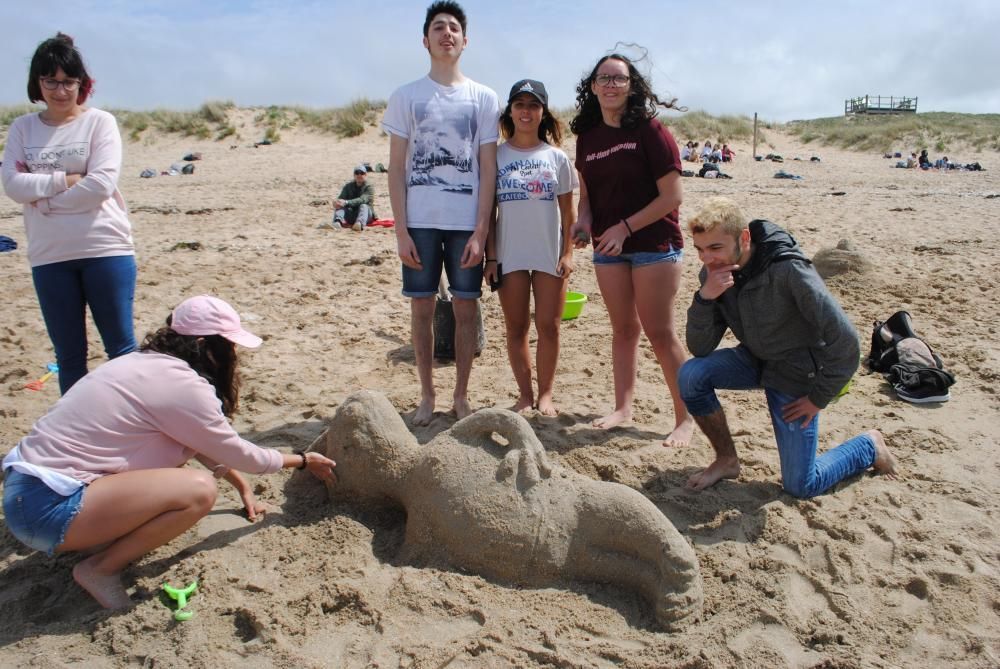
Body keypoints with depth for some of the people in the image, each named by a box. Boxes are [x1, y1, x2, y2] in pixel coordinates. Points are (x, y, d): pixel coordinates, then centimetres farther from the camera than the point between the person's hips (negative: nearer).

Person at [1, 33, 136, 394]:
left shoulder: (100, 121, 0)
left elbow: (101, 185, -12)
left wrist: (42, 195, -6)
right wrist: (64, 179, -11)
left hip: (106, 249, -3)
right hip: (49, 257, 3)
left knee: (120, 347, 2)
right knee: (68, 355, 11)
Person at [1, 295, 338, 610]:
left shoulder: (149, 363, 10)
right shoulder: (181, 384, -18)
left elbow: (207, 447, 20)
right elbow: (238, 453, -6)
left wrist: (242, 486, 24)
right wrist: (304, 460, 9)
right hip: (48, 508, -10)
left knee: (181, 444, 13)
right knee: (199, 489, -21)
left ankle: (107, 535, 11)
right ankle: (100, 568, -4)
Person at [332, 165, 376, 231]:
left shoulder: (369, 187, -2)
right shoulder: (348, 186, 12)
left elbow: (362, 200, -21)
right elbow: (341, 198, -3)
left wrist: (346, 202, -35)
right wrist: (337, 202, -29)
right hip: (350, 215, 3)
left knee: (363, 206, -33)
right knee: (340, 206, -22)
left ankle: (360, 223, -67)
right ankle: (337, 222, -56)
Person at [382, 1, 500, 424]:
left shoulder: (484, 99, 6)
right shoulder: (405, 97, 6)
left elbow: (488, 170, 3)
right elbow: (396, 168, 3)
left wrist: (480, 231, -5)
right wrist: (401, 231, -4)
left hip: (467, 223, 0)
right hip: (420, 222, 0)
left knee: (466, 307, 3)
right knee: (422, 306, 4)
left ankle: (461, 395, 17)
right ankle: (427, 395, 17)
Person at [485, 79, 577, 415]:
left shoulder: (556, 157, 4)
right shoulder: (497, 156, 2)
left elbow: (567, 211, 5)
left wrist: (568, 252, -2)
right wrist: (491, 256, -3)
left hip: (550, 255, 0)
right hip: (510, 255, 0)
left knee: (548, 326, 3)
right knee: (516, 327, 6)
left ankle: (545, 394, 15)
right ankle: (525, 394, 18)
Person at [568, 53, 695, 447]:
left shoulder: (649, 130, -9)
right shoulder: (587, 137, 7)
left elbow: (672, 196, -13)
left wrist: (625, 227, -17)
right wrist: (583, 221, -5)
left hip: (654, 244, -5)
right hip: (608, 248, 5)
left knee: (659, 332, -3)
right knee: (623, 329, 12)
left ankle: (685, 418, 8)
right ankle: (622, 408, 22)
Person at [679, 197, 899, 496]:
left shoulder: (788, 270, -31)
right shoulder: (713, 273, -12)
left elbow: (845, 343, -28)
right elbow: (699, 348, -13)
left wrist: (819, 397, -17)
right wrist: (704, 297, -30)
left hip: (796, 372, -5)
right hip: (755, 360, 5)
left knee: (800, 486, -2)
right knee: (691, 375, -23)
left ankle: (869, 445, 28)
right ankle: (726, 460, 0)